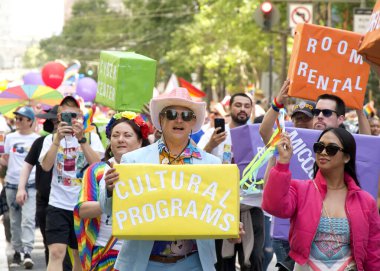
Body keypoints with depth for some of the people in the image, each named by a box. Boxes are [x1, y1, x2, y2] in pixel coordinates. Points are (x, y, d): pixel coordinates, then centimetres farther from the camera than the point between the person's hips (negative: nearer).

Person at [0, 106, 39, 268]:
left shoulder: (37, 139, 0)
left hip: (30, 184, -4)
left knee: (28, 219, -14)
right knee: (15, 220, 8)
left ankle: (27, 252, -19)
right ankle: (17, 251, 17)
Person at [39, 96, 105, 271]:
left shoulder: (91, 137, 3)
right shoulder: (51, 139, 5)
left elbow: (96, 164, -12)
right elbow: (46, 166, -11)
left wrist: (81, 138, -22)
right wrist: (58, 139, -21)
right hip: (58, 205, -1)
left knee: (80, 255, 11)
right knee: (56, 253, -14)